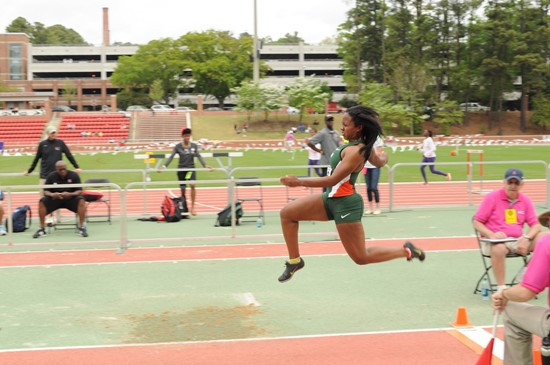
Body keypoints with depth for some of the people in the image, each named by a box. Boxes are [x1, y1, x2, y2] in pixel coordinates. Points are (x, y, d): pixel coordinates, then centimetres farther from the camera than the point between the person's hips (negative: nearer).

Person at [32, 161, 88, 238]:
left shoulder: (74, 175, -6)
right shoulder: (51, 176, -3)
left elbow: (79, 191, -9)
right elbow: (45, 191, -3)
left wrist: (70, 194, -30)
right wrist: (52, 194, -27)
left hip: (70, 199, -1)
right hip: (55, 199, 1)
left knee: (81, 201, -32)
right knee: (42, 202, -26)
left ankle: (81, 227, -23)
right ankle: (42, 228, -17)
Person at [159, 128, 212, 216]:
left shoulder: (194, 146, 3)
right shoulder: (178, 146, -2)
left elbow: (199, 156, 1)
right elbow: (171, 157, -5)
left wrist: (205, 165, -13)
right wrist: (164, 166, -15)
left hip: (191, 168, 0)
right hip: (181, 169, 0)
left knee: (192, 185, -21)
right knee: (182, 189, 2)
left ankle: (192, 207, -17)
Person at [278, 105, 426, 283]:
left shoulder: (355, 151, -23)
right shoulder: (363, 146, 5)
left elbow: (333, 180, -27)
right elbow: (380, 162, 23)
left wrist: (299, 182, -27)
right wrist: (384, 156, 50)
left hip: (345, 204, -10)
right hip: (332, 199, 10)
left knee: (361, 258, -1)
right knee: (287, 213, 4)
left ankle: (406, 251, 15)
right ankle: (295, 260, 14)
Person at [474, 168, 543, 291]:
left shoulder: (525, 200, 8)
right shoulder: (492, 197, -3)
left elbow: (535, 225, 7)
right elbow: (477, 223, -2)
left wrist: (526, 238, -15)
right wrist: (491, 234, -21)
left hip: (518, 241, 4)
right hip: (494, 241, -4)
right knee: (499, 248, -40)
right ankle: (501, 288, -29)